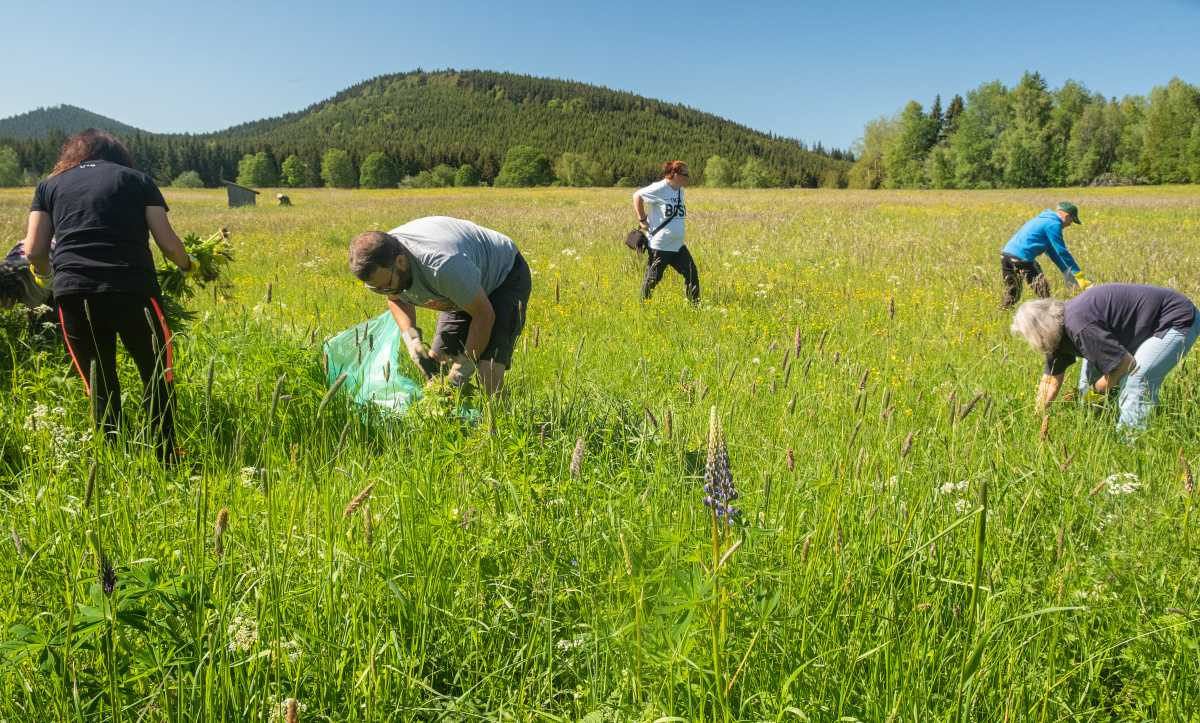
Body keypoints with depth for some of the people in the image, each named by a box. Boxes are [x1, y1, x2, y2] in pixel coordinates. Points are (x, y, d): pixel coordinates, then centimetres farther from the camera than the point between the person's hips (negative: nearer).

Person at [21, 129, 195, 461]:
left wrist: (49, 278, 33)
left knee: (98, 382, 14)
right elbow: (167, 242, 8)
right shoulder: (138, 180, 15)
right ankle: (167, 460, 13)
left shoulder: (50, 185, 19)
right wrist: (189, 264, 28)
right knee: (157, 376, 11)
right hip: (132, 289, -2)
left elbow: (33, 250, 12)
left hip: (73, 294, 2)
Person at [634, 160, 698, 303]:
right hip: (659, 245, -7)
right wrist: (642, 219, -12)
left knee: (692, 273, 1)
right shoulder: (660, 188, -14)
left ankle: (695, 304, 9)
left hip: (678, 245, 7)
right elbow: (637, 195, -13)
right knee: (652, 279, 3)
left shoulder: (680, 191, 10)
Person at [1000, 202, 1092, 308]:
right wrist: (1079, 276, 1)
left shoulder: (1042, 219, 25)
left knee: (1011, 294, 20)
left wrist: (1066, 272, 28)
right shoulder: (1053, 224, -4)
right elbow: (1062, 252, -5)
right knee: (1042, 288, -2)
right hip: (1021, 258, -9)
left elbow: (1052, 251, 28)